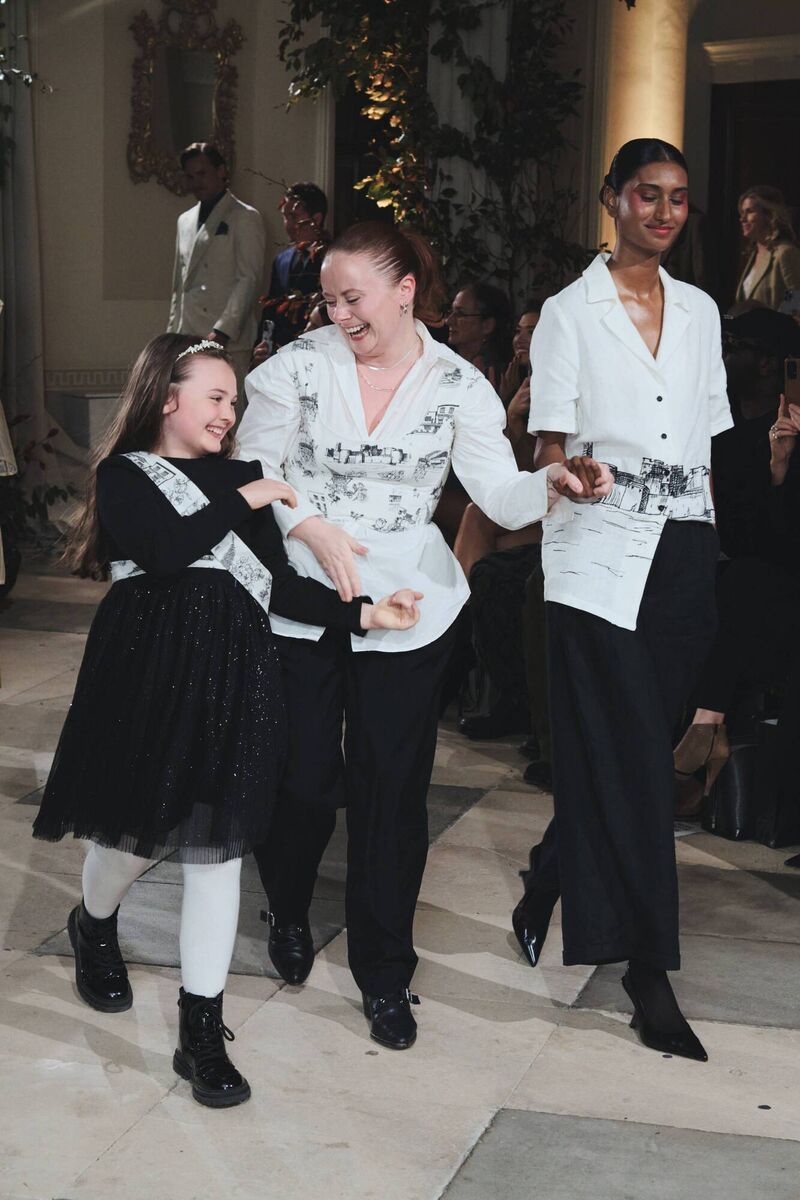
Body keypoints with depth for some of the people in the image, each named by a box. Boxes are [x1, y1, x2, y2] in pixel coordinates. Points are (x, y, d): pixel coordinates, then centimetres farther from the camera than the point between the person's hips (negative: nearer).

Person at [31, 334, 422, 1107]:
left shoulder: (240, 479, 14)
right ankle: (93, 928, 44)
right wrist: (243, 501, -10)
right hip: (146, 668, -3)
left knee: (215, 845, 0)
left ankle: (202, 1031, 5)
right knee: (136, 828, 8)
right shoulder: (125, 474, 4)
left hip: (229, 675, 3)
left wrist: (363, 613, -2)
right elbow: (167, 551, -16)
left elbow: (281, 586, 8)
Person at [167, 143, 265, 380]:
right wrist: (172, 330, 16)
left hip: (227, 340, -6)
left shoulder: (245, 218, 0)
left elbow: (249, 279, -8)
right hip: (187, 338, 6)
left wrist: (223, 331, -17)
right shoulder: (185, 220, 21)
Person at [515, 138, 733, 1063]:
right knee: (628, 762, -5)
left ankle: (545, 886, 33)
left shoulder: (700, 311, 13)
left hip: (683, 553, 5)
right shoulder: (571, 311, 0)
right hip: (601, 555, -5)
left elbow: (707, 440, 15)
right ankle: (648, 971, 2)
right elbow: (550, 449, -3)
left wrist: (703, 548, 9)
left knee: (639, 747, 9)